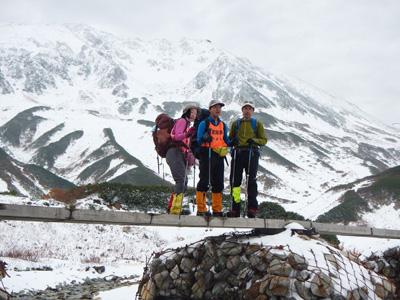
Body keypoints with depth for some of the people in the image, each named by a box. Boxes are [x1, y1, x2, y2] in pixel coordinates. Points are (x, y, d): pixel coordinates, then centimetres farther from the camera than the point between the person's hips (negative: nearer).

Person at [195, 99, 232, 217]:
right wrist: (204, 138, -26)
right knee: (204, 181, -8)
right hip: (207, 155, -5)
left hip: (219, 156, 6)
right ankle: (201, 209, -5)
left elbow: (225, 140, 20)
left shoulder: (223, 125, 19)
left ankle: (217, 210, 12)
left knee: (218, 183, 7)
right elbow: (199, 141, -4)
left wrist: (232, 143, -2)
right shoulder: (204, 123, 2)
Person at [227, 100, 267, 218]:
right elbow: (229, 138, 22)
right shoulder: (236, 123, 20)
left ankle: (252, 209, -7)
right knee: (235, 180, -3)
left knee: (251, 181, -8)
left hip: (252, 154, -2)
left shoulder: (257, 123, 15)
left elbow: (264, 140, 9)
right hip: (237, 153, 2)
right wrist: (233, 141, -1)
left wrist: (254, 141, -11)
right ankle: (235, 208, 2)